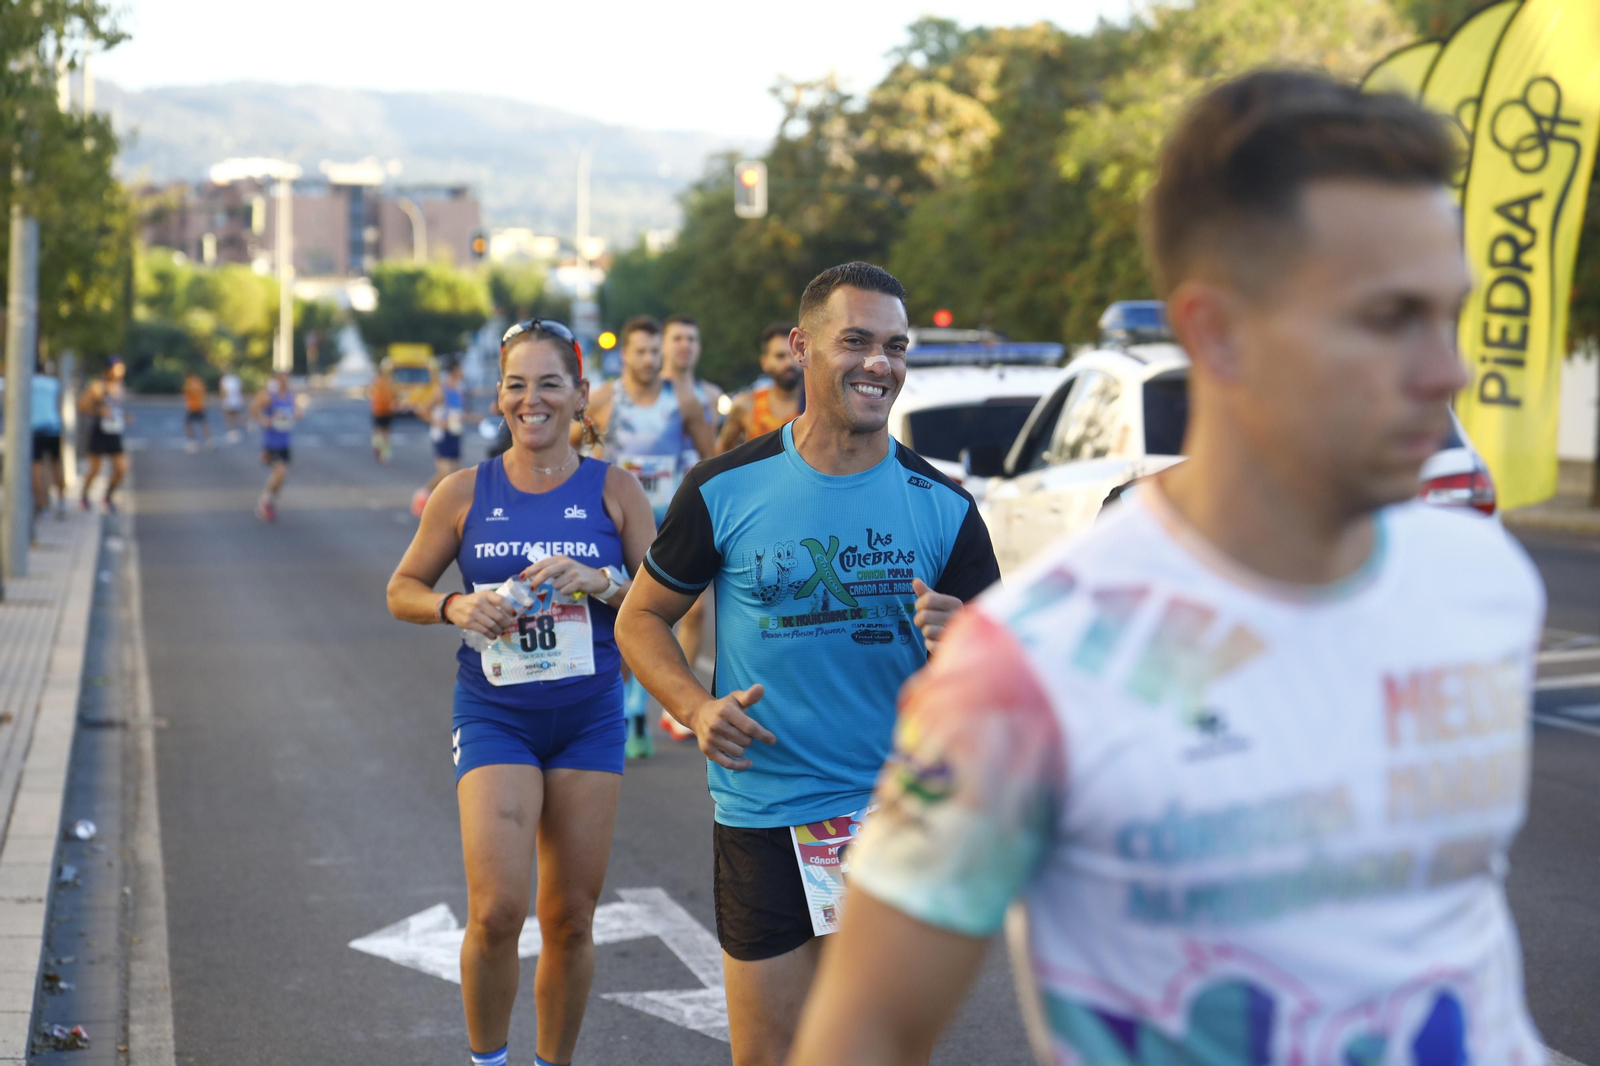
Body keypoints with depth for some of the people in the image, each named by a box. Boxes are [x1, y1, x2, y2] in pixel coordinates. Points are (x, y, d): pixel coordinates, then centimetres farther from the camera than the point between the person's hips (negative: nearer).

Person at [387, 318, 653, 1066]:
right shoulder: (465, 492, 1)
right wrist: (454, 607, -12)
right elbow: (402, 590, 8)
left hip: (589, 716, 1)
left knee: (571, 919, 7)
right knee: (495, 909, -12)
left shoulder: (614, 490, 1)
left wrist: (595, 582, -17)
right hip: (493, 715, -1)